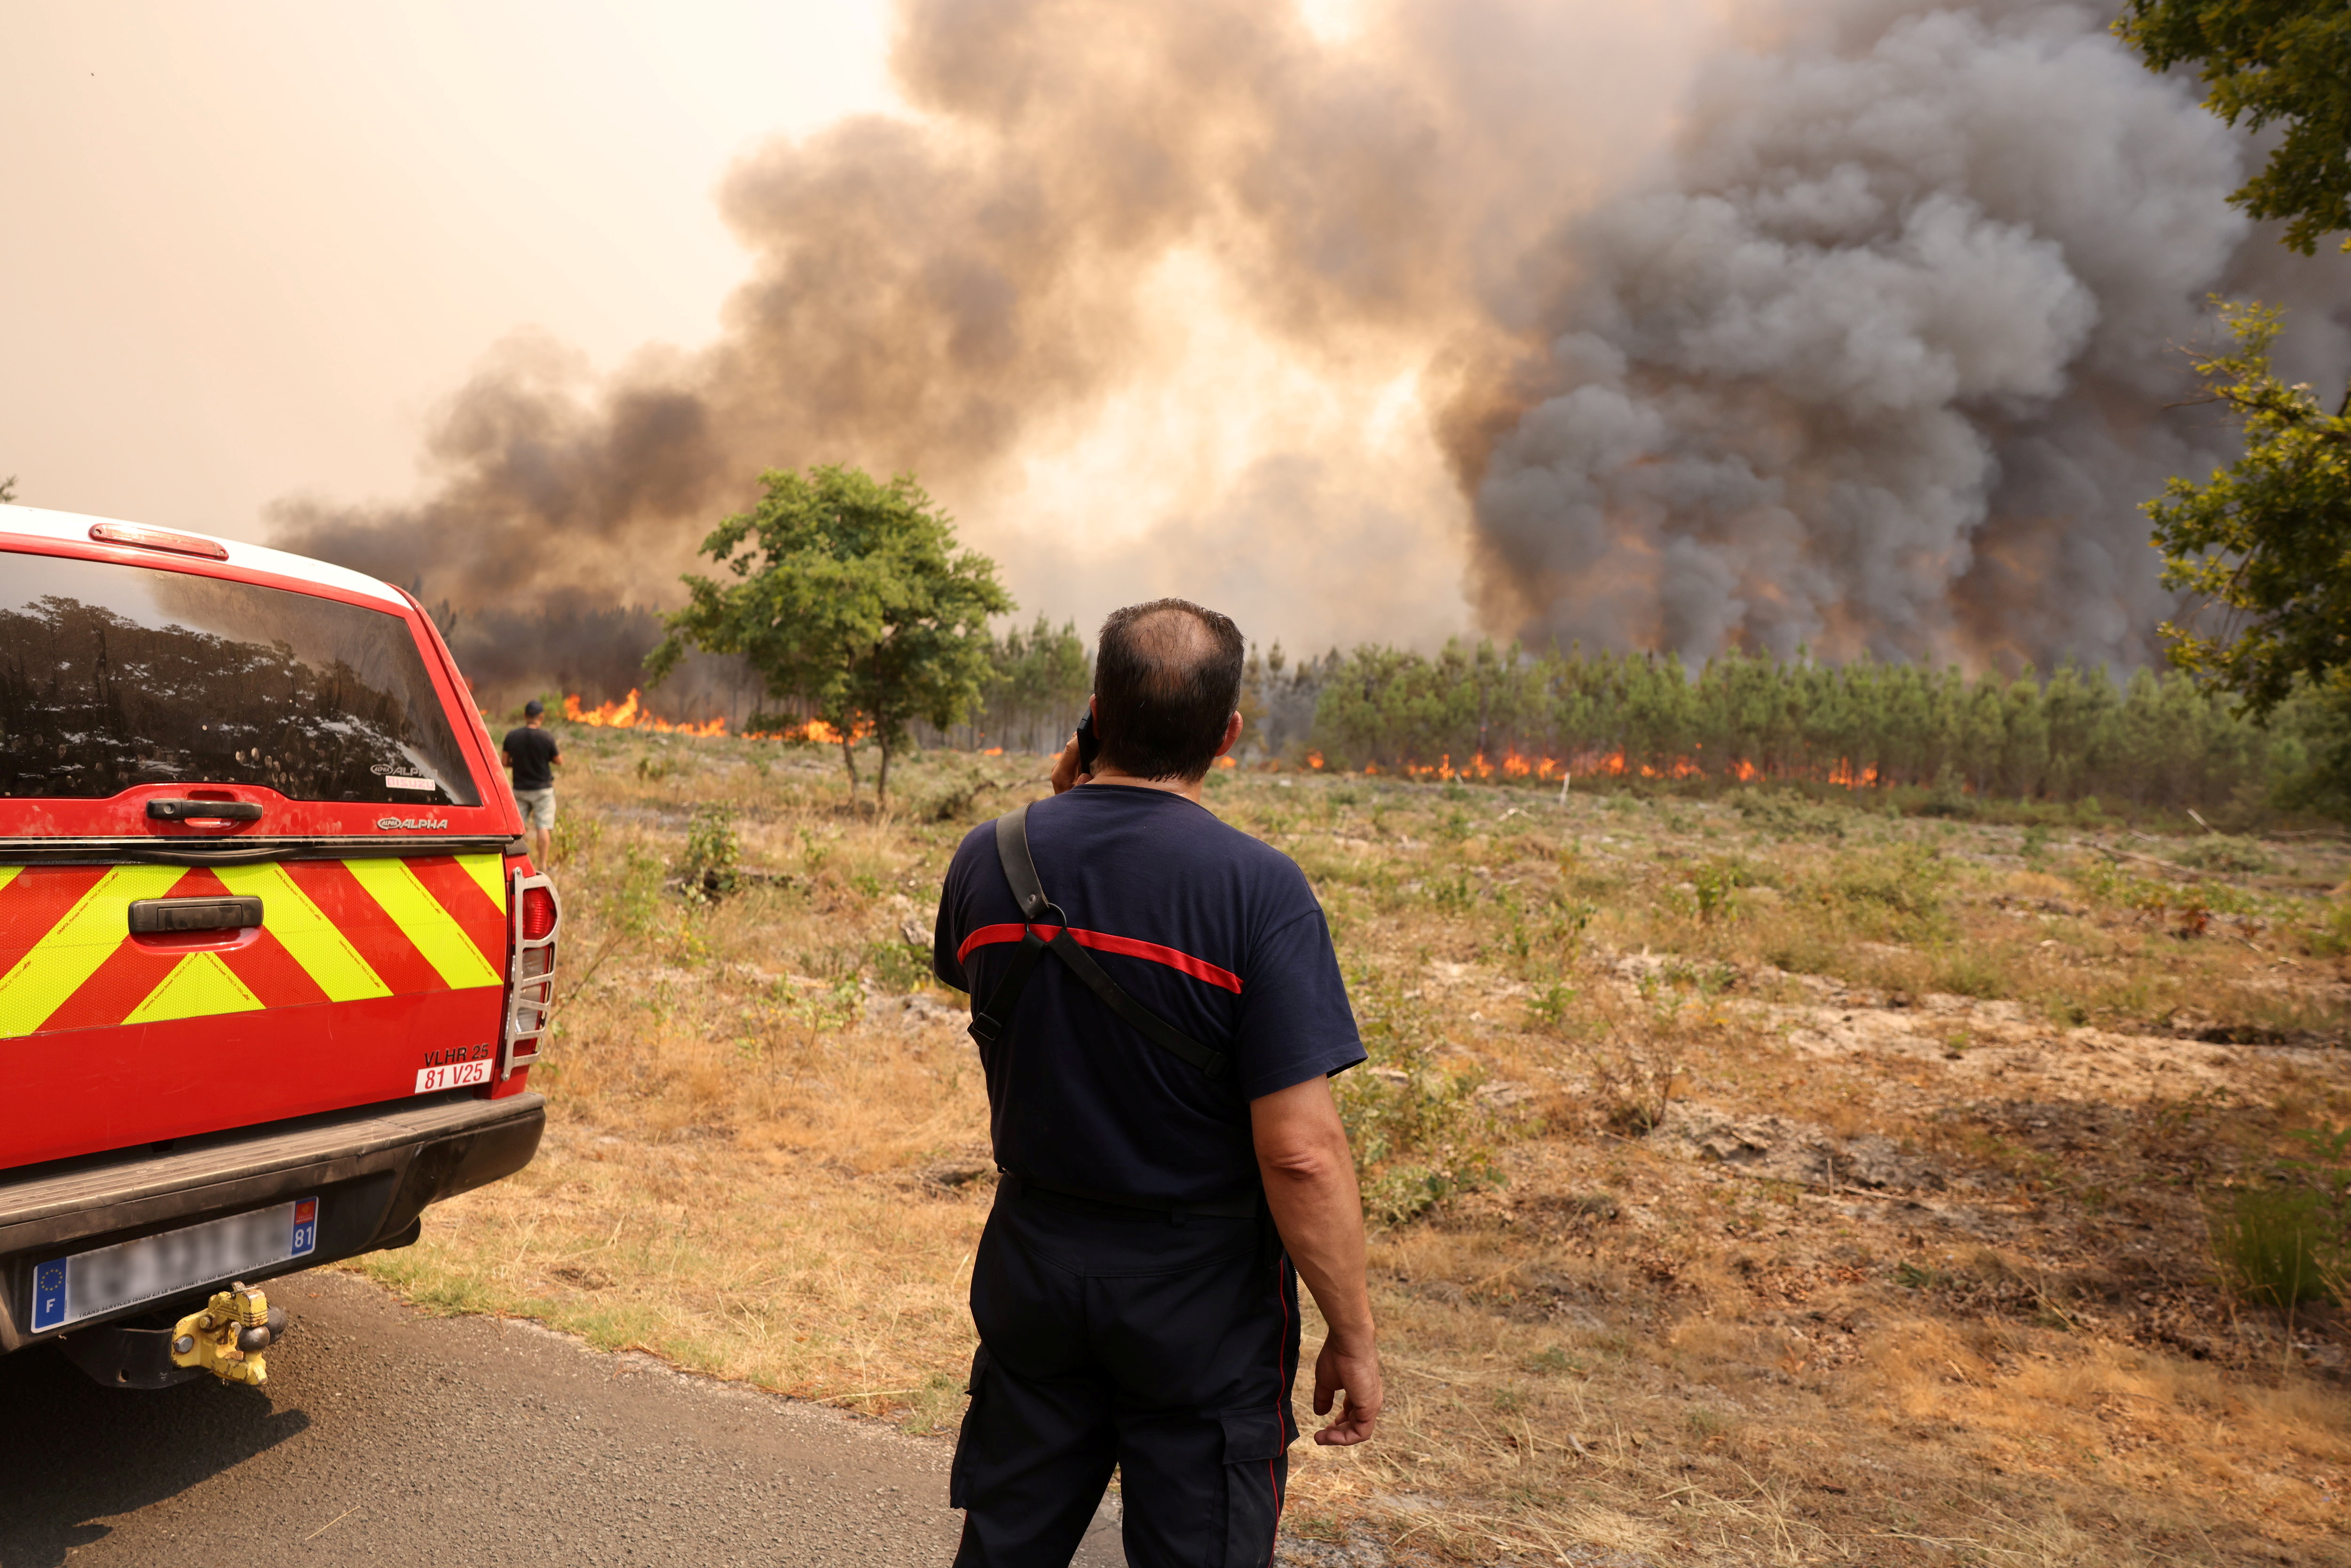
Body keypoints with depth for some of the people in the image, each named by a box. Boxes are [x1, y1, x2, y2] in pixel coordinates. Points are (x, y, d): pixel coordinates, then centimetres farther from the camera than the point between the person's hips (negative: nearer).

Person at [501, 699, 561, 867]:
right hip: (542, 789, -3)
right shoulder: (547, 738, -14)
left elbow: (506, 762, 1)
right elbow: (559, 760, -3)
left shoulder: (511, 736, -5)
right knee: (543, 827, 1)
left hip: (520, 789, 3)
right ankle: (543, 864, 1)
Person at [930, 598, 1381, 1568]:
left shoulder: (990, 859, -8)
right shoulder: (1259, 890, -22)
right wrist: (1352, 1336, -10)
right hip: (1203, 1302, -4)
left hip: (1033, 1268, 4)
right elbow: (1301, 1153, -23)